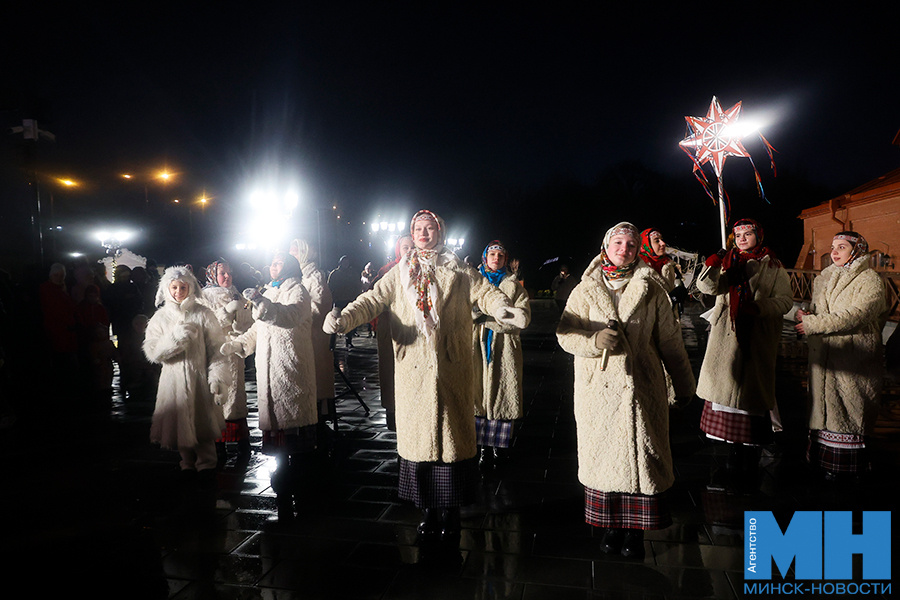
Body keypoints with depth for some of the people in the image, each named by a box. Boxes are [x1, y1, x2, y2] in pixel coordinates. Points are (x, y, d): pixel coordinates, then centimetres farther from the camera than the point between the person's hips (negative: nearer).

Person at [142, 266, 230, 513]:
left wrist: (217, 377, -13)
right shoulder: (161, 317, 8)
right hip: (174, 381, 3)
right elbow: (152, 352, 0)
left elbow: (217, 349, -4)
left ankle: (206, 475, -2)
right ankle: (189, 467, 24)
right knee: (180, 426, 8)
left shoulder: (203, 314, 1)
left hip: (199, 379, -2)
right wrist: (176, 337, -14)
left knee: (202, 428, -7)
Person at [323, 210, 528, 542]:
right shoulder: (399, 274, 12)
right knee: (417, 435, 6)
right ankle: (427, 509, 22)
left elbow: (485, 293, -8)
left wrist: (505, 309, -31)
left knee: (452, 434, 3)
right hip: (413, 370, 2)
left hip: (451, 368, -1)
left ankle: (450, 510, 20)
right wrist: (344, 318, -19)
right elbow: (372, 299, 1)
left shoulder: (458, 272, 6)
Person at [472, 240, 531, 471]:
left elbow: (523, 316, -6)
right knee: (479, 394, -1)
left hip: (504, 347, -1)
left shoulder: (513, 285, 9)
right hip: (478, 346, 1)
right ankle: (483, 448, 8)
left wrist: (487, 317, -14)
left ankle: (500, 447, 9)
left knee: (502, 395, -2)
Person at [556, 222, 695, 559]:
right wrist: (595, 339, -17)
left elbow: (670, 340, 8)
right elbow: (565, 334, 3)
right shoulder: (585, 291, 7)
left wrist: (683, 385, 9)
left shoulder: (652, 290, 6)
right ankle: (611, 525, 20)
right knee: (603, 454, 4)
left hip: (642, 386, 0)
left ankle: (635, 530, 16)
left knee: (640, 453, 0)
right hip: (599, 388, 1)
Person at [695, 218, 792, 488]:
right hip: (727, 339, 2)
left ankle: (750, 463, 8)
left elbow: (785, 300, -1)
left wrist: (758, 307, -18)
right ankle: (734, 457, 16)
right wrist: (711, 267, -23)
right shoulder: (727, 262, 13)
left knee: (753, 393, -2)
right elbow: (708, 287, -4)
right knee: (729, 388, 3)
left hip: (758, 340, -2)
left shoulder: (773, 267, 9)